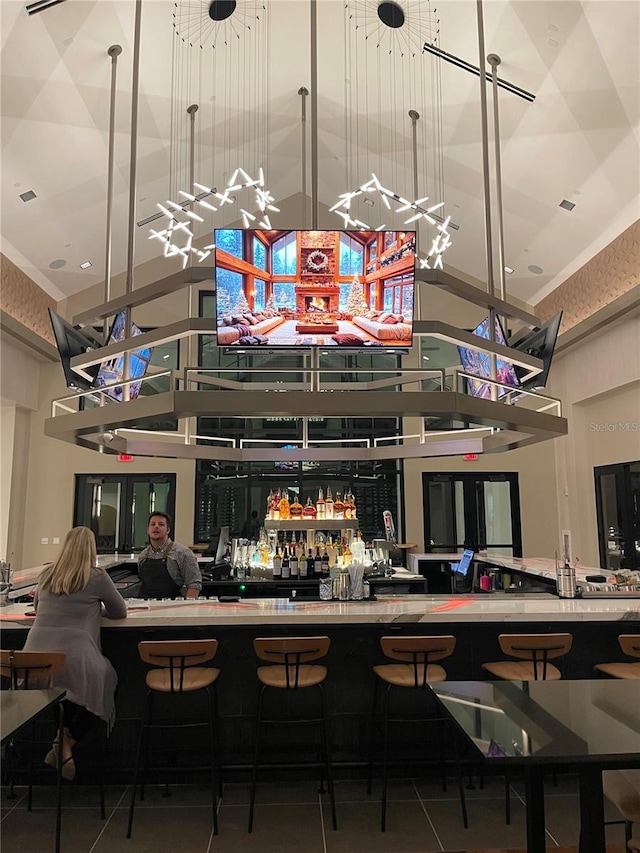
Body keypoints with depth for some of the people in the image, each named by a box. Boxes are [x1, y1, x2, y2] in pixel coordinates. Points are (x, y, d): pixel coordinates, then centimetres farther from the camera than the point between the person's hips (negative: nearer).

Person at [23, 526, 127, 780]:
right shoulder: (97, 577, -2)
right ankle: (67, 742, 8)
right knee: (106, 681, 22)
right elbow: (120, 612, 11)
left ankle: (61, 740, 13)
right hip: (74, 660, -5)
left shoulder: (46, 575, 11)